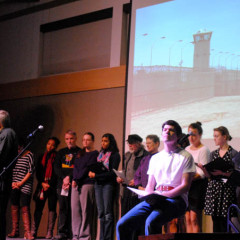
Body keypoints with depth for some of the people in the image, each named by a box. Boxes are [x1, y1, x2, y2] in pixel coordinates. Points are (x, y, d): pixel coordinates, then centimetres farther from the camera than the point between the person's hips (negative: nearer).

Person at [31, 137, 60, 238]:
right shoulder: (42, 157, 18)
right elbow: (37, 172, 15)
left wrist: (49, 184, -7)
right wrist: (42, 183, 0)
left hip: (52, 186, -3)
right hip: (42, 185, 3)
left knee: (52, 208, -4)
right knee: (38, 208, -2)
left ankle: (49, 232, -5)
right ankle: (33, 231, -3)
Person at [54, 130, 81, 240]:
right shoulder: (61, 152, 19)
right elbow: (56, 167, 10)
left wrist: (69, 177, -11)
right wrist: (63, 178, -5)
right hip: (62, 184, 4)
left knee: (73, 209, -7)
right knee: (62, 208, 2)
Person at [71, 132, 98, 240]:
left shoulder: (95, 154, 1)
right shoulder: (80, 154, 23)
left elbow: (87, 169, -8)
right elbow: (75, 167, 12)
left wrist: (77, 179, -11)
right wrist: (74, 179, -5)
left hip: (88, 184, -7)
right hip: (76, 184, 7)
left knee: (86, 210, -9)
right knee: (75, 209, 4)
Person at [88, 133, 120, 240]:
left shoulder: (115, 155, -2)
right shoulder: (100, 154, 18)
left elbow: (112, 172, -10)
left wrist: (96, 175, -12)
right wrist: (91, 173, -3)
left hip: (108, 184, -6)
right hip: (98, 184, 6)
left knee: (107, 212, -7)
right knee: (100, 212, 4)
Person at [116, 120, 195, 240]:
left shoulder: (185, 156, 6)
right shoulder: (155, 158, 24)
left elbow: (185, 186, -3)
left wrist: (163, 195, -15)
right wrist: (148, 196, -3)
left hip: (175, 199, -5)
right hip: (155, 199, 5)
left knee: (150, 222, -35)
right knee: (122, 225, -13)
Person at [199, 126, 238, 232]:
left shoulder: (234, 153, -1)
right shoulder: (213, 154, 15)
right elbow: (209, 175, 12)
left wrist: (223, 173, -17)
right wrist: (203, 168, -6)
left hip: (227, 189, -5)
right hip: (213, 188, 5)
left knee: (224, 221, -9)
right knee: (215, 221, 3)